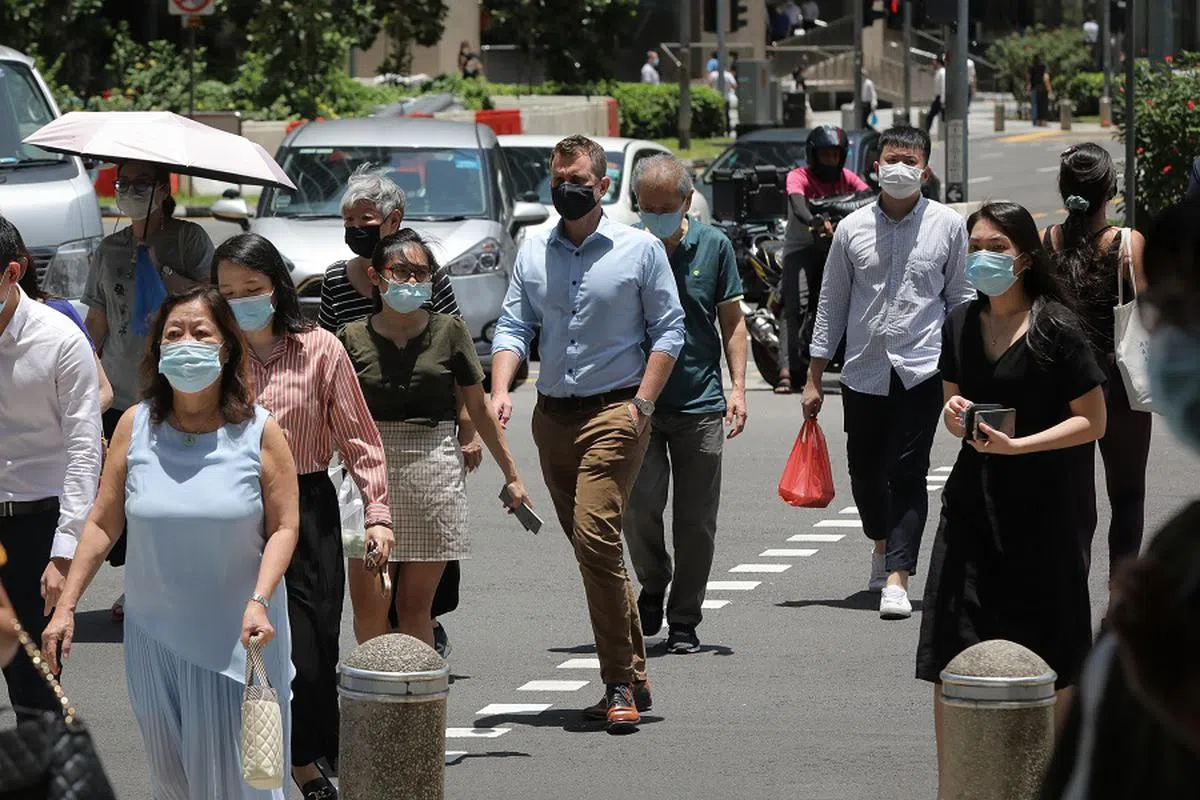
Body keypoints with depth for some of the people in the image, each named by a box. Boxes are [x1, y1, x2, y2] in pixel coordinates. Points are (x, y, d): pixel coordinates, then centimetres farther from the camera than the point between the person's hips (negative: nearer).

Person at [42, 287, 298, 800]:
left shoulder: (259, 432, -7)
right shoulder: (135, 426, -1)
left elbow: (283, 527, -6)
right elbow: (103, 522, 2)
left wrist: (259, 602, -20)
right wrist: (66, 606, -2)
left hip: (236, 637, -2)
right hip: (154, 635, 2)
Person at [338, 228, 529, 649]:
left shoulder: (448, 331, 6)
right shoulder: (354, 338, 4)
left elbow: (478, 408, 12)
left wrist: (511, 475, 13)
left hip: (435, 470, 0)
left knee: (415, 605, 1)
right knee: (369, 605, -6)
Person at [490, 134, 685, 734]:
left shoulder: (640, 249, 0)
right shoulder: (532, 253, 11)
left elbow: (668, 329, 1)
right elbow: (513, 326, 6)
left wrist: (642, 403, -10)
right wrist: (500, 389, -11)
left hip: (614, 413, -5)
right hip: (552, 415, 5)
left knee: (595, 537, -18)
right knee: (592, 548, 9)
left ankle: (620, 685, -12)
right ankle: (633, 677, 18)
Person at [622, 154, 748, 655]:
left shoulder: (713, 247, 4)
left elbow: (731, 319, 10)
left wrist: (738, 386, 0)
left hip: (701, 405, 1)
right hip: (638, 404, -1)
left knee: (696, 522, 3)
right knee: (639, 506, -14)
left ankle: (684, 622, 15)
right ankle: (653, 587, 15)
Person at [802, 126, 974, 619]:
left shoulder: (948, 226, 2)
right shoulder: (852, 229, 6)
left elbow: (961, 299, 8)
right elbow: (832, 304, 10)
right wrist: (814, 378, 9)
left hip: (922, 370, -3)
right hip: (863, 370, 3)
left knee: (908, 475, -9)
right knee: (865, 471, 11)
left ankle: (897, 578, -13)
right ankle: (882, 544, 39)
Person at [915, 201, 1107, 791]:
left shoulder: (1054, 329, -10)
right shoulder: (960, 325, 8)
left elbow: (1092, 422, -9)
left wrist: (1017, 445, -19)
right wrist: (955, 414, -4)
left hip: (1045, 510, -5)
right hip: (974, 500, 5)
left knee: (1048, 660, 5)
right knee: (949, 657, -2)